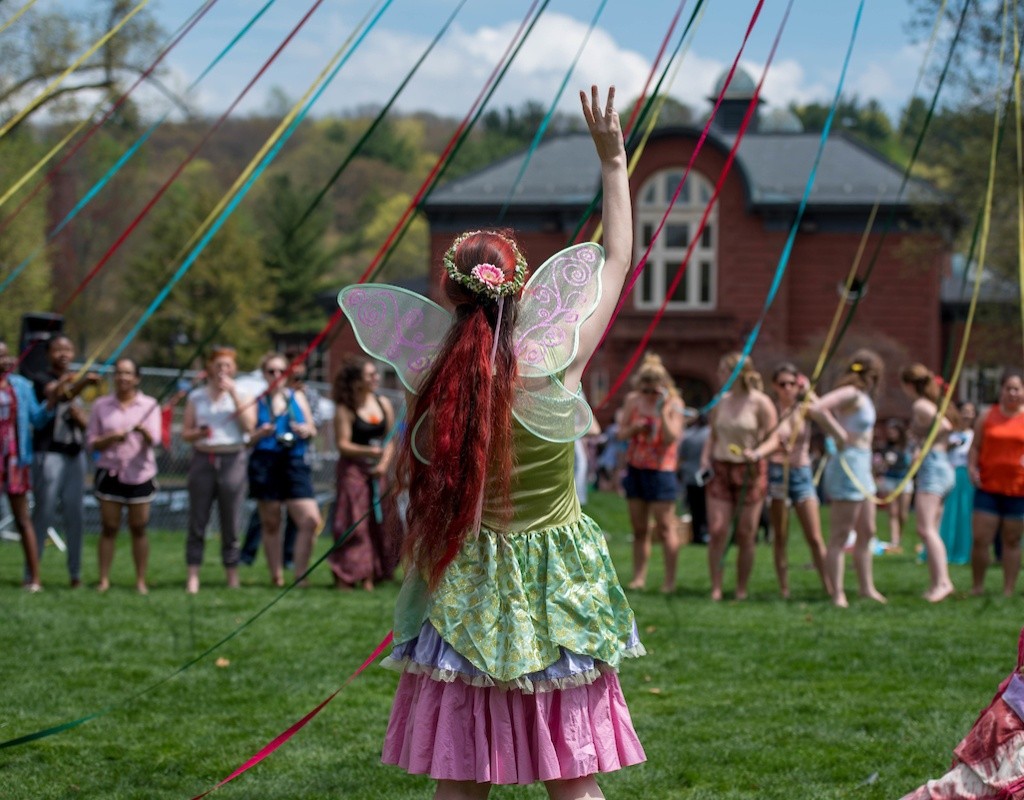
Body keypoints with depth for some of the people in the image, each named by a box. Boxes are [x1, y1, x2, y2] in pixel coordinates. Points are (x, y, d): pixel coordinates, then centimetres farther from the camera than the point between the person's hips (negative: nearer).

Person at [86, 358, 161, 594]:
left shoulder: (149, 405, 4)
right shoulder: (101, 405, 7)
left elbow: (154, 440, -8)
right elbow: (92, 442, 6)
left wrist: (144, 431, -31)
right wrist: (111, 437, -13)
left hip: (140, 474, 0)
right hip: (110, 472, 1)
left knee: (139, 528, 2)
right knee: (109, 528, 0)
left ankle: (141, 581, 7)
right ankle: (104, 580, 3)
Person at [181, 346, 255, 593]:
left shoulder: (242, 395, 8)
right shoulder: (197, 397, 11)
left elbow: (249, 426, -7)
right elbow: (185, 432, 10)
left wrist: (233, 393, -9)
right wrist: (199, 433, -13)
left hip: (233, 459, -1)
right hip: (203, 459, 1)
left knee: (231, 523, 0)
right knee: (197, 521, -3)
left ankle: (233, 578, 6)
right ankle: (192, 578, -2)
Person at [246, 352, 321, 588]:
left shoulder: (298, 398, 15)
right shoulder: (256, 401, 8)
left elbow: (312, 430, 19)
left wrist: (307, 431, -4)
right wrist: (260, 433, -16)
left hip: (295, 464, 2)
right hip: (265, 464, -2)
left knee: (311, 520, -11)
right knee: (270, 524, 2)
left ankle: (300, 575, -2)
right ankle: (276, 577, 10)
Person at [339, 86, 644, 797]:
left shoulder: (436, 381, -8)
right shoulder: (553, 367, -12)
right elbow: (617, 260, 0)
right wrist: (613, 162, 8)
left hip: (463, 597, 2)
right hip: (554, 596, -2)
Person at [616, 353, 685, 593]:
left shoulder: (673, 403, -6)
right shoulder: (633, 400, 6)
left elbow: (672, 438, -15)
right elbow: (621, 433, 9)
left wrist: (663, 411, -22)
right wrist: (634, 428, -12)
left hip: (661, 471, -5)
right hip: (635, 468, 5)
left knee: (665, 528, -6)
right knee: (639, 529, 7)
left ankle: (670, 580, -3)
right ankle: (639, 576, 11)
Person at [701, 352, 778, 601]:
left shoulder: (760, 403, -7)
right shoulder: (720, 402, 8)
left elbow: (773, 440, -7)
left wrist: (757, 453, -26)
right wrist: (705, 459, 1)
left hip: (750, 472, -4)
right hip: (720, 469, 4)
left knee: (746, 536, 1)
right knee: (717, 531, -6)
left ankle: (741, 590, 12)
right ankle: (716, 589, -1)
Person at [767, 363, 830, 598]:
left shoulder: (804, 409, 3)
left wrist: (809, 393, -16)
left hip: (802, 473, 1)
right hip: (777, 471, -1)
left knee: (815, 537, -1)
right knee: (780, 538, 4)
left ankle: (830, 588, 0)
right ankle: (784, 589, 8)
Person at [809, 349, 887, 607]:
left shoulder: (863, 396, 14)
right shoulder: (850, 394, -14)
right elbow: (816, 409, -28)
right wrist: (839, 435, -19)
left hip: (861, 467, 10)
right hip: (849, 463, -10)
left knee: (866, 532, 17)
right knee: (840, 535, -5)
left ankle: (866, 586, 28)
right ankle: (838, 594, -3)